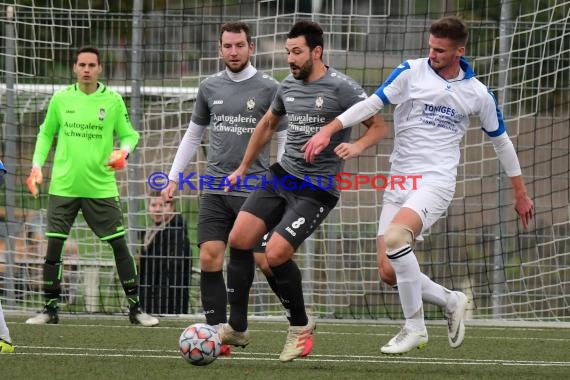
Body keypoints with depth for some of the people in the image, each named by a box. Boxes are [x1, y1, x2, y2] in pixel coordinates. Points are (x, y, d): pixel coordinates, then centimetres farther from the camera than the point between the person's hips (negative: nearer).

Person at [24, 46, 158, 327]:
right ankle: (50, 308, 9)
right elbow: (46, 133, 14)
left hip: (101, 186, -1)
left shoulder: (113, 100, 0)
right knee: (53, 245, -2)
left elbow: (129, 135, 6)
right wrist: (37, 166, 4)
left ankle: (135, 307, 8)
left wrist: (123, 151, -15)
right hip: (63, 185, 1)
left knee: (119, 244, -1)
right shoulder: (60, 99, 3)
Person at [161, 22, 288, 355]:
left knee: (266, 262, -7)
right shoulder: (210, 88, 10)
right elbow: (193, 135, 20)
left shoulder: (268, 88, -2)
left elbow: (284, 140, 1)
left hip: (254, 189, -4)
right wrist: (174, 178, 16)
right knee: (210, 259, -7)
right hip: (215, 188, 4)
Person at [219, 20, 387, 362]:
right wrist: (243, 168, 29)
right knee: (239, 239, -5)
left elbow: (379, 127, -11)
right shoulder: (289, 85, 9)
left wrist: (357, 146, -31)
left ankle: (301, 325, 6)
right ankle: (237, 328, 5)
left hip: (318, 188, -7)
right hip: (282, 175, 7)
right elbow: (268, 125, 26)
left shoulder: (341, 88, -12)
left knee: (276, 254, -18)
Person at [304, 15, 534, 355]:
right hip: (399, 183, 3)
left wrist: (521, 193, 20)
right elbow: (372, 104, -4)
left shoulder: (477, 93, 2)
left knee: (395, 237, -31)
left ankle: (415, 328, -19)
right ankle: (451, 302, 21)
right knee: (389, 272, -5)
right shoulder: (411, 72, 1)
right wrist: (328, 130, -18)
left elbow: (501, 140, 15)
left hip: (436, 182, -3)